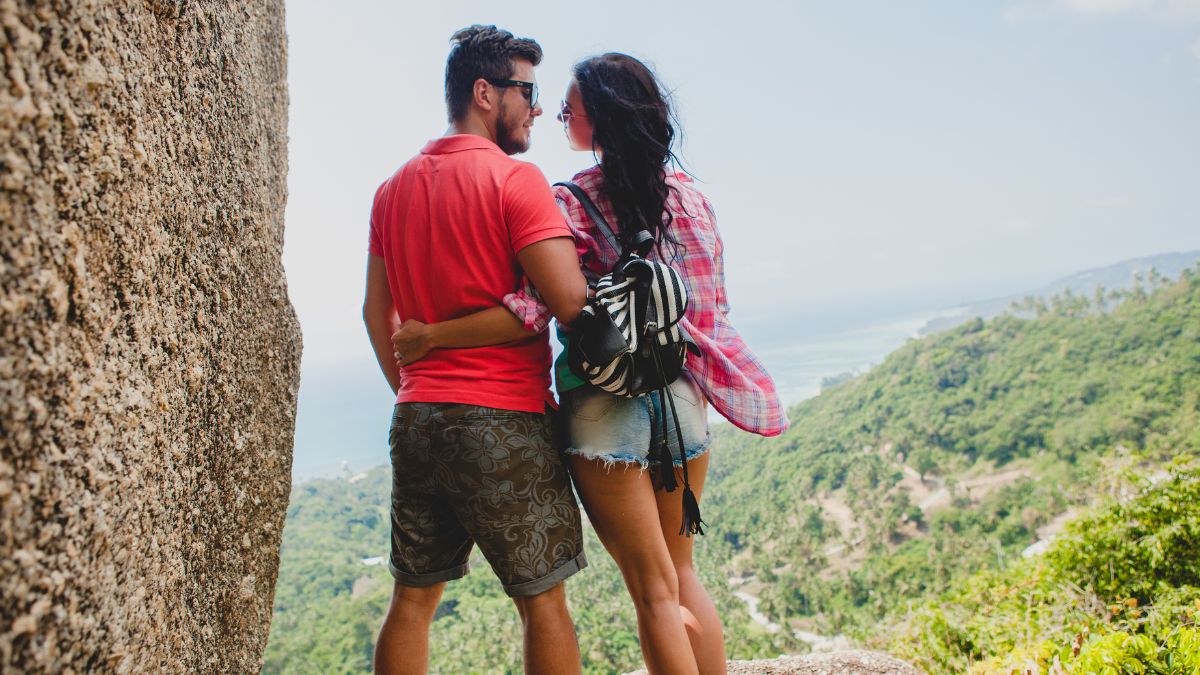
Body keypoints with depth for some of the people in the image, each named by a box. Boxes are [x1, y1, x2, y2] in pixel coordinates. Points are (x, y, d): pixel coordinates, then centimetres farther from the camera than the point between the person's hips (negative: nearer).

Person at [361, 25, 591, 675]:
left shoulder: (394, 189, 14)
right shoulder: (516, 178, -9)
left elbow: (376, 312, 16)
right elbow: (569, 300, -19)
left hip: (415, 417, 7)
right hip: (502, 420, -7)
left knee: (412, 598, 16)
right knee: (543, 601, 6)